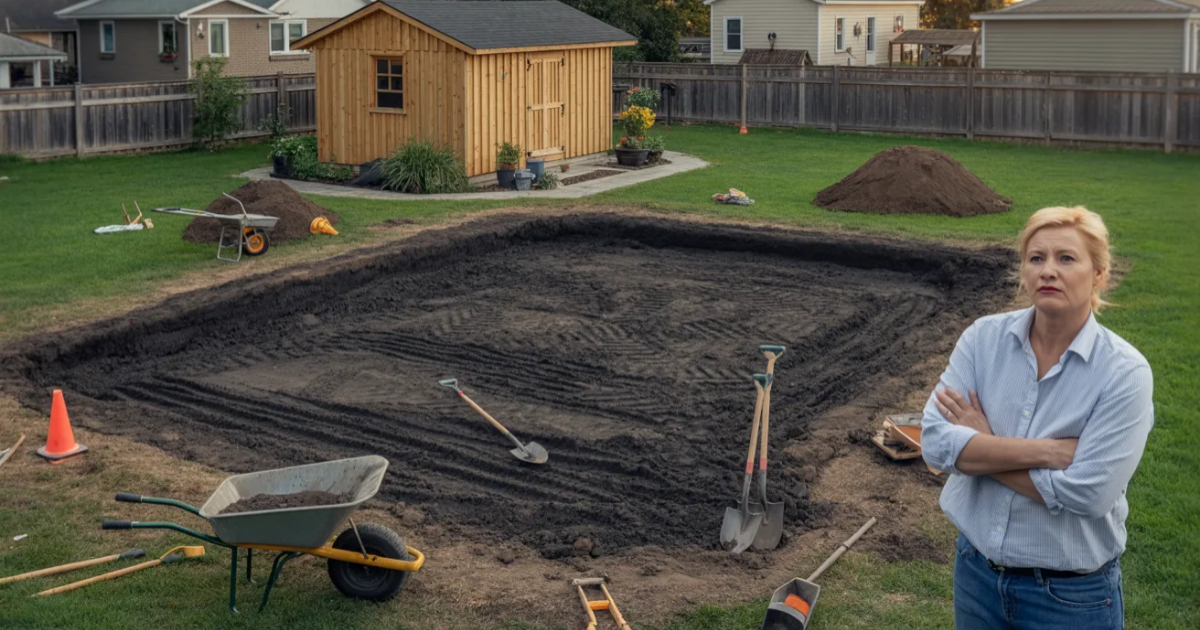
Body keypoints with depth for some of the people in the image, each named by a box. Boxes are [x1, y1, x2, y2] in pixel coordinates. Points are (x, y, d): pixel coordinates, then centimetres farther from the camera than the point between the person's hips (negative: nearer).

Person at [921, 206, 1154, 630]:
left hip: (1071, 595, -3)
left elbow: (1087, 494, -24)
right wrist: (1043, 450, -22)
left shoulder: (1125, 372, -16)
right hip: (976, 572, 3)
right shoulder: (985, 338, -7)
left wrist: (979, 449, -16)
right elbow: (935, 441, -15)